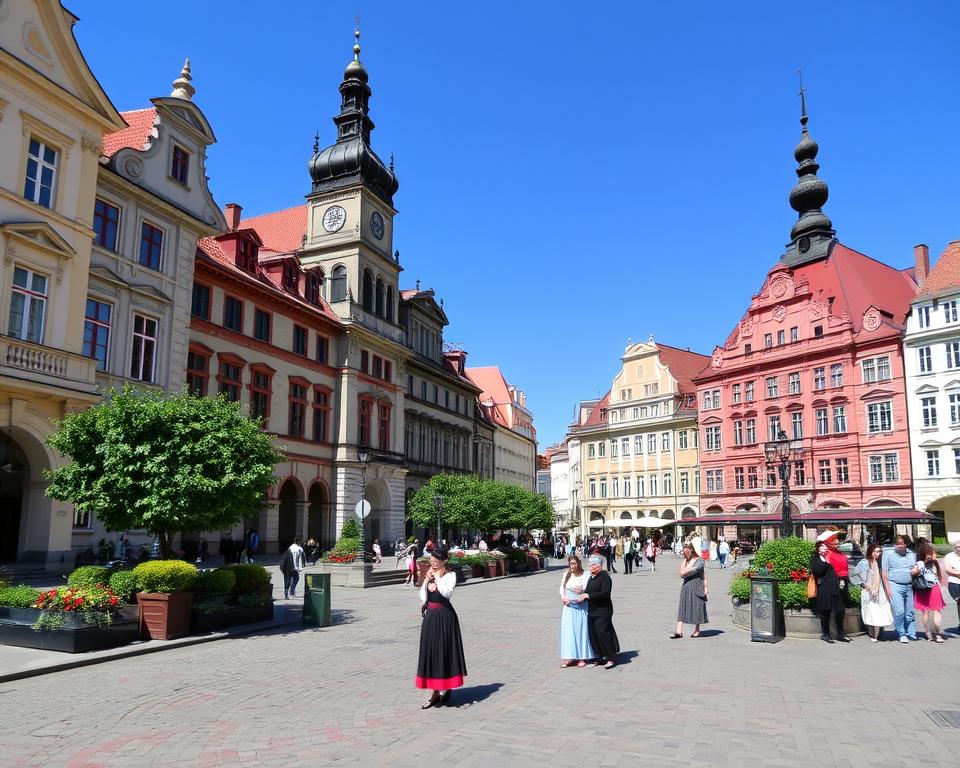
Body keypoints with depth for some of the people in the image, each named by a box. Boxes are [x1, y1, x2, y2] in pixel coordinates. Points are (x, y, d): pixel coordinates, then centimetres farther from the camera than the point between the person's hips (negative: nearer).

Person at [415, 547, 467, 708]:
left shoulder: (450, 575, -6)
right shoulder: (429, 576, 8)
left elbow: (447, 593, -23)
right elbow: (423, 598, 3)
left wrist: (438, 577, -18)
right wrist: (427, 580, -7)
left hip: (445, 616, -5)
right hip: (430, 617, 5)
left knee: (445, 651, 2)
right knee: (430, 652, 7)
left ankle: (447, 690, 18)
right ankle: (435, 692, 17)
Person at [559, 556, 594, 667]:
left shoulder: (584, 576, -5)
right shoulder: (566, 575, 9)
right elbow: (562, 589, 11)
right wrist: (563, 598, -5)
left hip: (580, 608, -3)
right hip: (568, 607, 3)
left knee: (580, 631, 0)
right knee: (568, 631, 1)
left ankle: (582, 658, 7)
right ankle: (569, 657, 6)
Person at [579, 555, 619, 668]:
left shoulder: (605, 577, -12)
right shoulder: (591, 578, 15)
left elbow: (605, 593, -23)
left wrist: (587, 595, -21)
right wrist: (583, 594, 5)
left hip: (602, 612, -9)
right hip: (591, 612, 9)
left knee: (602, 633, -8)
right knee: (593, 635, 9)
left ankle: (611, 658, 5)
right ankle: (601, 658, 20)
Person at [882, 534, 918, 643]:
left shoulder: (911, 554, 13)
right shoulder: (888, 554, 0)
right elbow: (884, 572, -2)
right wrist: (887, 588, -8)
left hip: (909, 586, 4)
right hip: (895, 586, -4)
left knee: (909, 612, 7)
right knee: (899, 611, -10)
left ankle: (911, 633, 19)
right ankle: (901, 634, 2)